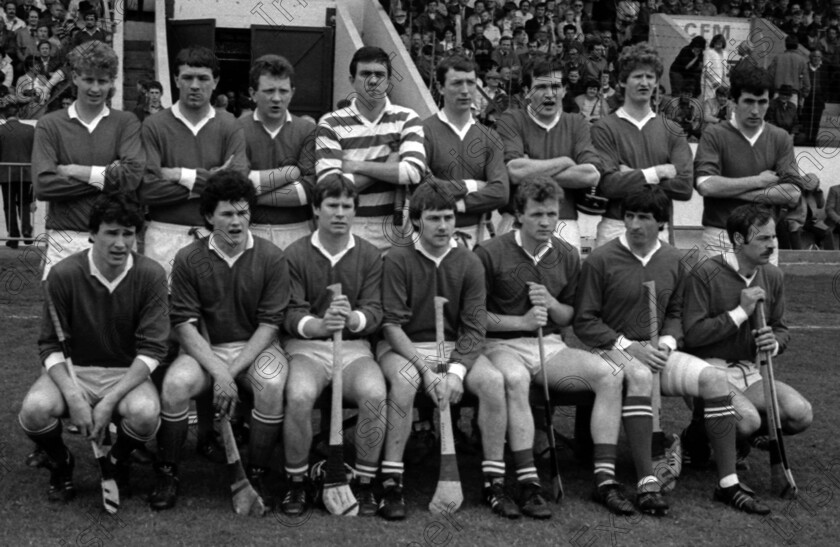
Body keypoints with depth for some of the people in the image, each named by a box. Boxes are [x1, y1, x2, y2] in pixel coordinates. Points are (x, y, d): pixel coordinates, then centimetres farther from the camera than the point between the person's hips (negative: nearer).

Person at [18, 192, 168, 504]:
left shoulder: (150, 276, -10)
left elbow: (152, 348, -11)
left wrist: (109, 401, -21)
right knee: (35, 408, -31)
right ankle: (60, 464, 6)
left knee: (145, 413, -33)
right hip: (72, 371, 0)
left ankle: (118, 462, 6)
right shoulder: (64, 275, -10)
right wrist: (73, 396, -24)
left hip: (127, 374, 0)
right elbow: (51, 345, -6)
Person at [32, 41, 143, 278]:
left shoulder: (126, 122, 6)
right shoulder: (50, 125, 6)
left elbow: (133, 176, -9)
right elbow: (43, 185, -7)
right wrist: (108, 178, -8)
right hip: (64, 239, 0)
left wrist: (73, 170, -7)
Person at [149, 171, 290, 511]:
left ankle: (257, 474, -11)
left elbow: (269, 325, -7)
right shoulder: (189, 259, -2)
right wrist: (218, 371, -20)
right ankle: (167, 474, -7)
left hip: (256, 347, 0)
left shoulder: (272, 259, -4)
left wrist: (233, 370, -17)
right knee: (175, 384, -30)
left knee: (271, 384, -33)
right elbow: (184, 324, -6)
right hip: (205, 349, 1)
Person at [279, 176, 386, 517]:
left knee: (375, 394, -30)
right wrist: (320, 325, -27)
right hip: (306, 346, -1)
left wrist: (352, 319, -26)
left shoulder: (370, 256, 6)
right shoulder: (295, 254, 2)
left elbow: (374, 312, -2)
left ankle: (364, 484, -10)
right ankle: (296, 485, -11)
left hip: (354, 347, 1)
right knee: (299, 396, -32)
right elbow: (291, 315, -5)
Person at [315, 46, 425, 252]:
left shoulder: (406, 119, 4)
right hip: (345, 232, -1)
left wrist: (357, 166, -10)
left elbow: (413, 171, -13)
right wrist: (388, 167, -10)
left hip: (393, 232, 1)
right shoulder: (330, 124, 0)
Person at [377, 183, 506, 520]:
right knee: (405, 379, -36)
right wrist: (426, 370, -23)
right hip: (402, 347, -3)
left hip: (455, 347, 3)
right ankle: (391, 483, -25)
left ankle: (494, 482, -12)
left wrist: (456, 371, -19)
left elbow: (474, 328, -3)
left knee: (493, 380, -24)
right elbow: (392, 325, -13)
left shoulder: (469, 264, 1)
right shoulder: (398, 260, -7)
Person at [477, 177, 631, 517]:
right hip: (502, 345, -5)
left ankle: (605, 479, -17)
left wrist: (552, 304, -5)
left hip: (550, 345, 5)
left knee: (609, 374, -19)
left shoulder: (567, 257, 10)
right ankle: (528, 485, -34)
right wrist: (522, 321, -13)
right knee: (515, 379, -39)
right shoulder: (490, 254, -5)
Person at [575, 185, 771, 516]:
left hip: (656, 351, 5)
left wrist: (666, 343, -4)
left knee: (715, 379, -18)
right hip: (612, 350, -5)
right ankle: (647, 482, -36)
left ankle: (728, 483, -14)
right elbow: (584, 322, -6)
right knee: (640, 375, -38)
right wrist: (629, 346, -15)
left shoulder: (673, 261, 7)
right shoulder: (602, 260, -7)